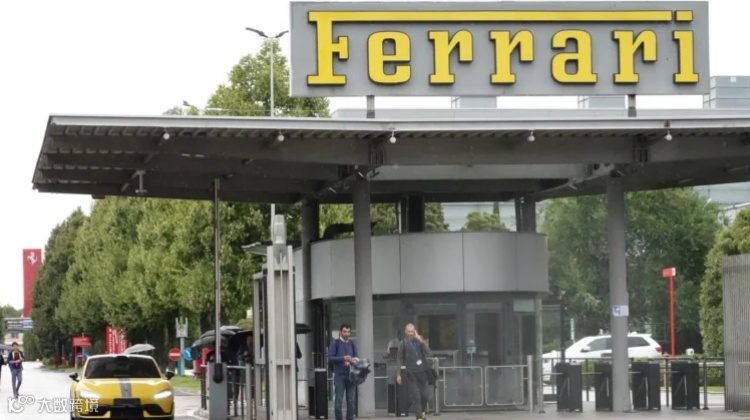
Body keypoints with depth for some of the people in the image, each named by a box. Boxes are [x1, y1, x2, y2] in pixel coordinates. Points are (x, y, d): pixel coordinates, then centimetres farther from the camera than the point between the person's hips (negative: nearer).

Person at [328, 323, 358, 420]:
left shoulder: (352, 344, 14)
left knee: (351, 400, 3)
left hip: (351, 375, 4)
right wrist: (343, 358, -17)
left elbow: (356, 357, 18)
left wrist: (354, 360, -6)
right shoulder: (335, 343, 2)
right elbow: (330, 358, -5)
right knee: (338, 400, -3)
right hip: (339, 375, -4)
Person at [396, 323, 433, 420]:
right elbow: (400, 359, 5)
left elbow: (429, 354, -6)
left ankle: (423, 411, 31)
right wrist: (399, 374, 0)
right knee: (415, 396, -8)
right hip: (410, 373, -2)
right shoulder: (403, 344, 0)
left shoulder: (420, 341, 4)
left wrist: (422, 342, -17)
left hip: (422, 372, 2)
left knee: (425, 394, 5)